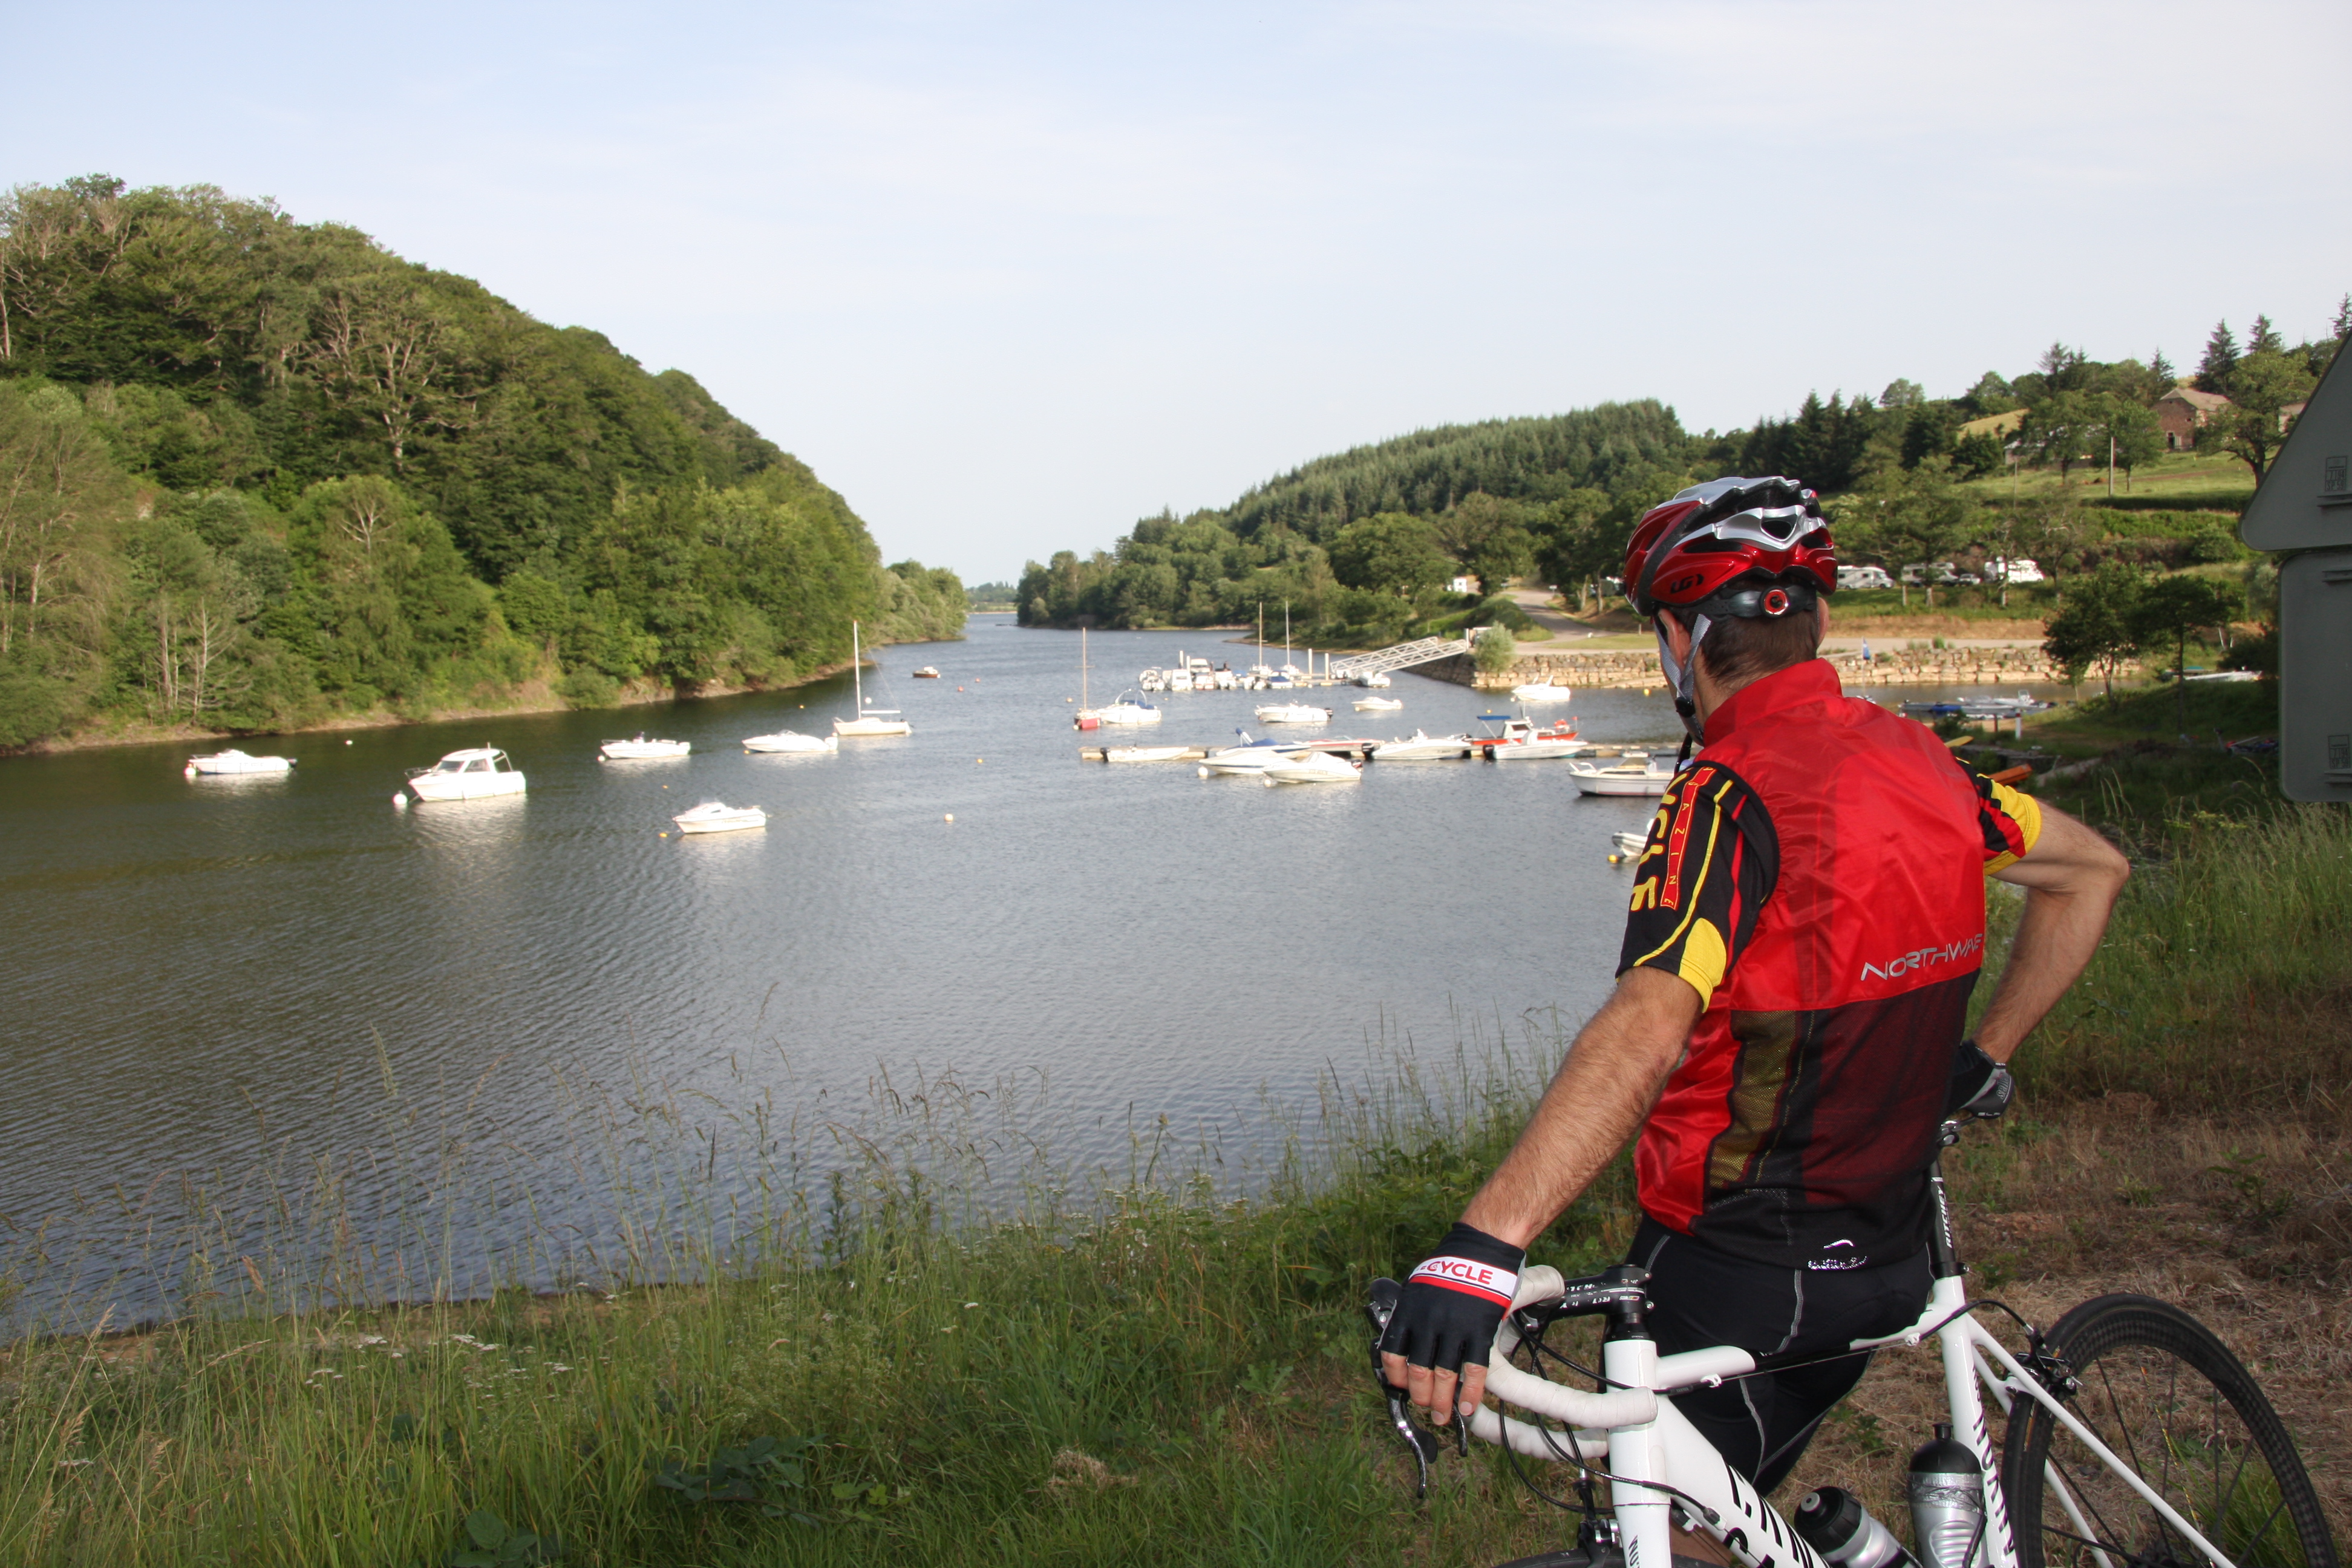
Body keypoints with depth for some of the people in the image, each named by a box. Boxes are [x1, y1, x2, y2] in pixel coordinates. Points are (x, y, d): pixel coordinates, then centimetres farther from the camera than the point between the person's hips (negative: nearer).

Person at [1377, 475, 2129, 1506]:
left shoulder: (1730, 797, -21)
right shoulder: (1913, 758, 2)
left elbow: (1647, 1027, -38)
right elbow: (2092, 869, 18)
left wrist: (1480, 1246, -46)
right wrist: (1981, 1058, 21)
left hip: (1739, 1284, -8)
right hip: (1882, 1261, 8)